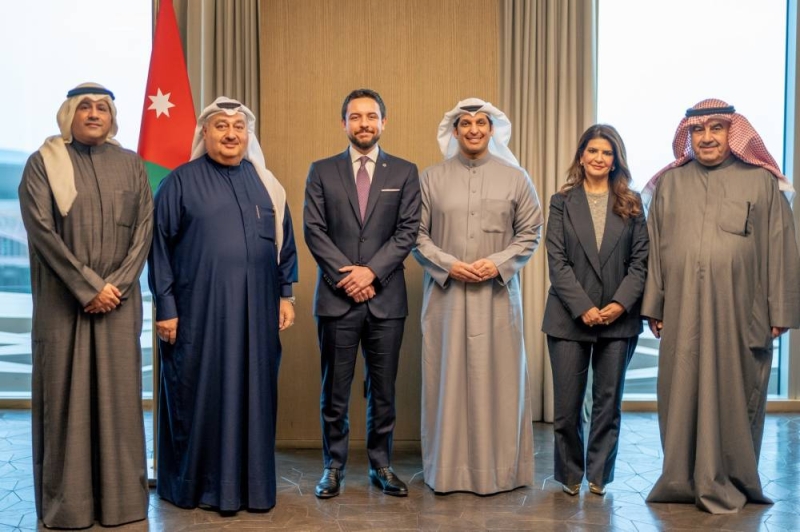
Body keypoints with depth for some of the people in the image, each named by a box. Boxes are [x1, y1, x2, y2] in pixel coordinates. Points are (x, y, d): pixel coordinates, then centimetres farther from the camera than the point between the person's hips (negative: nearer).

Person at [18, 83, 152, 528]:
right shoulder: (43, 163, 2)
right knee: (64, 396, 2)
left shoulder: (131, 165, 9)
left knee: (118, 396, 4)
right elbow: (41, 229, -7)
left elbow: (144, 229, 4)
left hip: (118, 300, 2)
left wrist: (116, 285, -9)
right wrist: (89, 286, -13)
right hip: (62, 302, -2)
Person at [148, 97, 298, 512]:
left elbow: (284, 241, 13)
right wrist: (165, 307, -7)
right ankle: (195, 483, 21)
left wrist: (286, 294, 7)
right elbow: (160, 246, -2)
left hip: (256, 309, 3)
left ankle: (250, 483, 22)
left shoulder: (265, 183, 10)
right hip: (198, 308, -3)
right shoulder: (181, 182, -1)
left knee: (253, 393, 8)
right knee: (200, 393, 6)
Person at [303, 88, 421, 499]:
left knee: (383, 389, 9)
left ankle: (381, 465, 22)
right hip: (336, 297, 0)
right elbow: (313, 230, 0)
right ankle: (333, 467, 19)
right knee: (334, 390, 6)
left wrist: (371, 272, -11)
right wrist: (348, 275, -10)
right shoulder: (322, 171, 7)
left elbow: (407, 231, 0)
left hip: (386, 298, 1)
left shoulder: (404, 172, 7)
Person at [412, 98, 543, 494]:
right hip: (445, 293, 0)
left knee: (498, 378, 4)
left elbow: (530, 232, 5)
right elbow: (417, 235, 3)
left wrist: (498, 263, -9)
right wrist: (448, 265, -11)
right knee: (447, 377, 3)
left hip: (497, 293, 0)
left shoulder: (515, 178, 6)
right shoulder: (431, 179, 5)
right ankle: (448, 467, 15)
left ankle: (499, 468, 16)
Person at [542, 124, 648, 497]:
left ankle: (599, 474, 21)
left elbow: (640, 260, 2)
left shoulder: (631, 204, 8)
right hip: (569, 317, -1)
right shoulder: (562, 201, 4)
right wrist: (583, 308, -13)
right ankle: (570, 474, 20)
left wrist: (621, 303, -12)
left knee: (609, 401, 7)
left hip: (618, 318, 1)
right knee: (567, 404, 3)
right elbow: (557, 261, -3)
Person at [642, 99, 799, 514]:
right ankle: (682, 480, 20)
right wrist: (654, 307, 4)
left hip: (739, 313, -1)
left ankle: (727, 485, 20)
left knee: (732, 396, 6)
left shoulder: (762, 182, 3)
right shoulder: (669, 183, 9)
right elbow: (654, 247, 8)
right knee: (682, 395, 6)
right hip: (682, 313, 2)